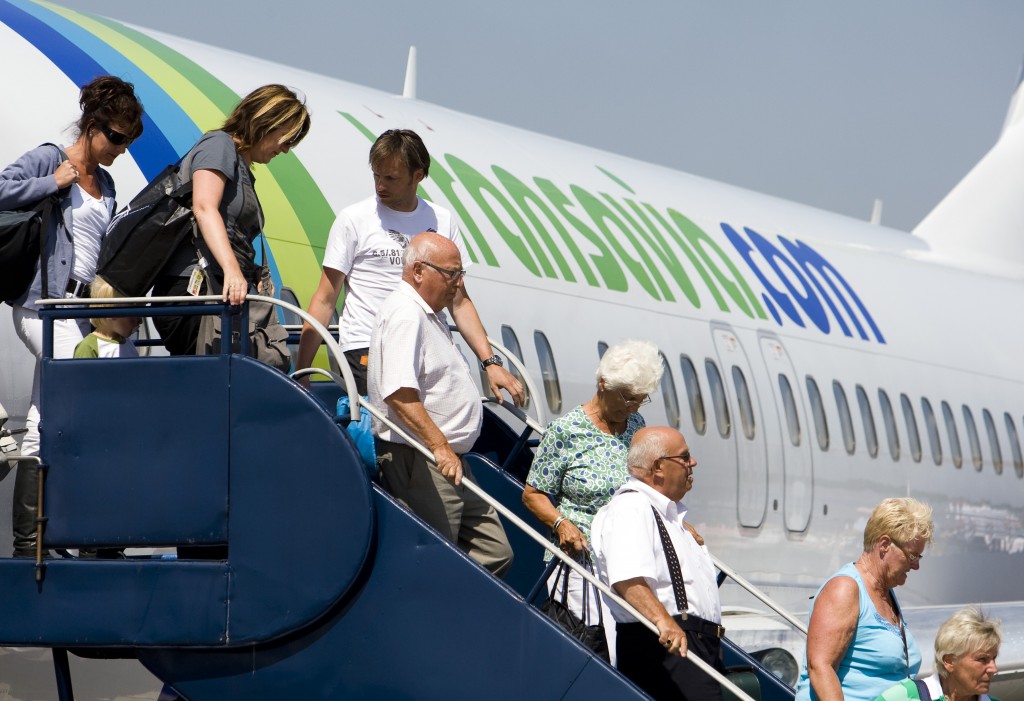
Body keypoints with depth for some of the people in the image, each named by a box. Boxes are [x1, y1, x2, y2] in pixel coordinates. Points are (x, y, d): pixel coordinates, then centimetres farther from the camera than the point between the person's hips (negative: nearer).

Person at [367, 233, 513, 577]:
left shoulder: (427, 315, 20)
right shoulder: (404, 314, -16)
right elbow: (399, 393, -27)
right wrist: (440, 447, -30)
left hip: (450, 461, 11)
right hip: (419, 463, -11)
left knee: (495, 554, 9)